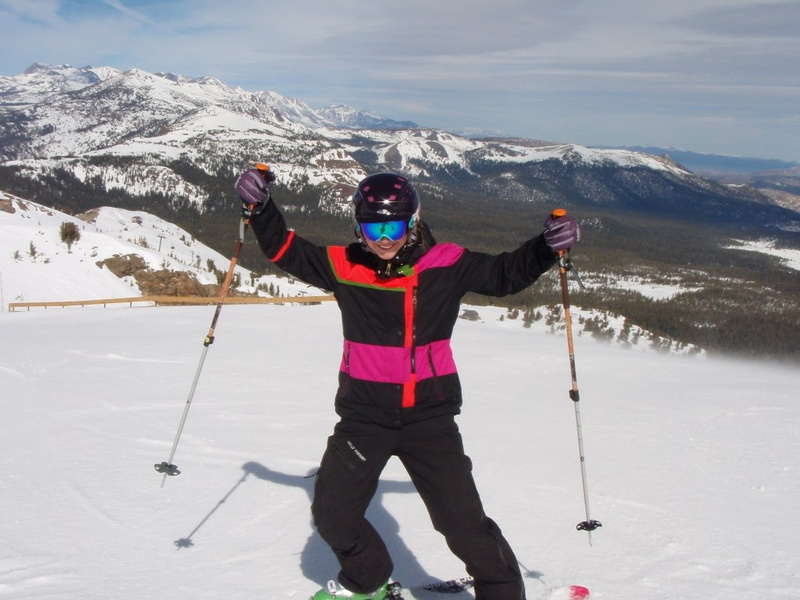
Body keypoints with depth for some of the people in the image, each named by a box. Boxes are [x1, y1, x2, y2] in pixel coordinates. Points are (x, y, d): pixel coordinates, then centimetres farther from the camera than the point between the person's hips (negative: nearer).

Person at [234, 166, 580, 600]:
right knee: (331, 514, 11)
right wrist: (259, 207, -8)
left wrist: (547, 247, -13)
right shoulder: (344, 266, -3)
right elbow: (286, 250, 5)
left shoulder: (445, 266, -6)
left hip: (429, 414, -2)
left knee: (462, 522, -4)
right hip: (363, 414, 3)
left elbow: (506, 274, 2)